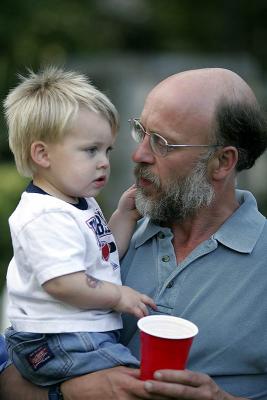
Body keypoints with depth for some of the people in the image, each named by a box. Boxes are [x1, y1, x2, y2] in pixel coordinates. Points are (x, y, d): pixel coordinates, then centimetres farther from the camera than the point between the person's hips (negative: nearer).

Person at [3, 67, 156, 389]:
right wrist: (118, 296, -14)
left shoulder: (81, 205, 14)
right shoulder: (47, 217, -19)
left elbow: (105, 254, 20)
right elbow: (63, 283, -25)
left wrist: (124, 215, 9)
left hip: (87, 332, 10)